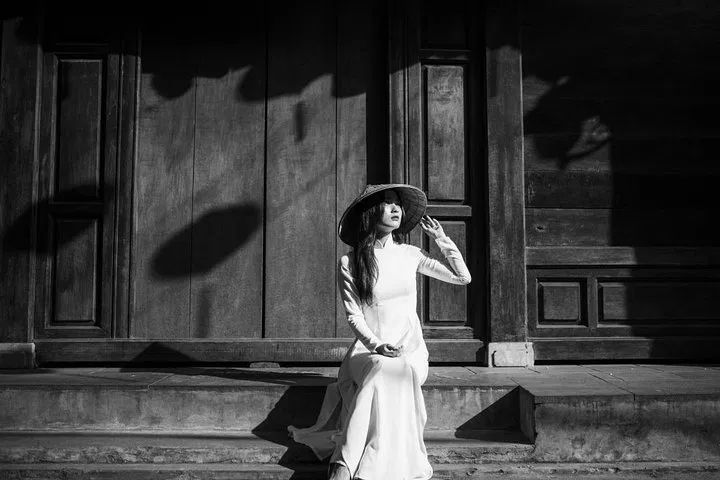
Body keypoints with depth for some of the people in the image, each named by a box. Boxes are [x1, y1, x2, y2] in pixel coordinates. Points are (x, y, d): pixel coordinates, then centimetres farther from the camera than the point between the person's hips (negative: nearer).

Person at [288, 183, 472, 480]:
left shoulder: (409, 255, 9)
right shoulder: (349, 263, 0)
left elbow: (462, 277, 14)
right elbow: (354, 316, -3)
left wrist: (440, 238, 9)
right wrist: (377, 345, -20)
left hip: (412, 350, 2)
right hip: (369, 350, -2)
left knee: (399, 371, -33)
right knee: (383, 370, -37)